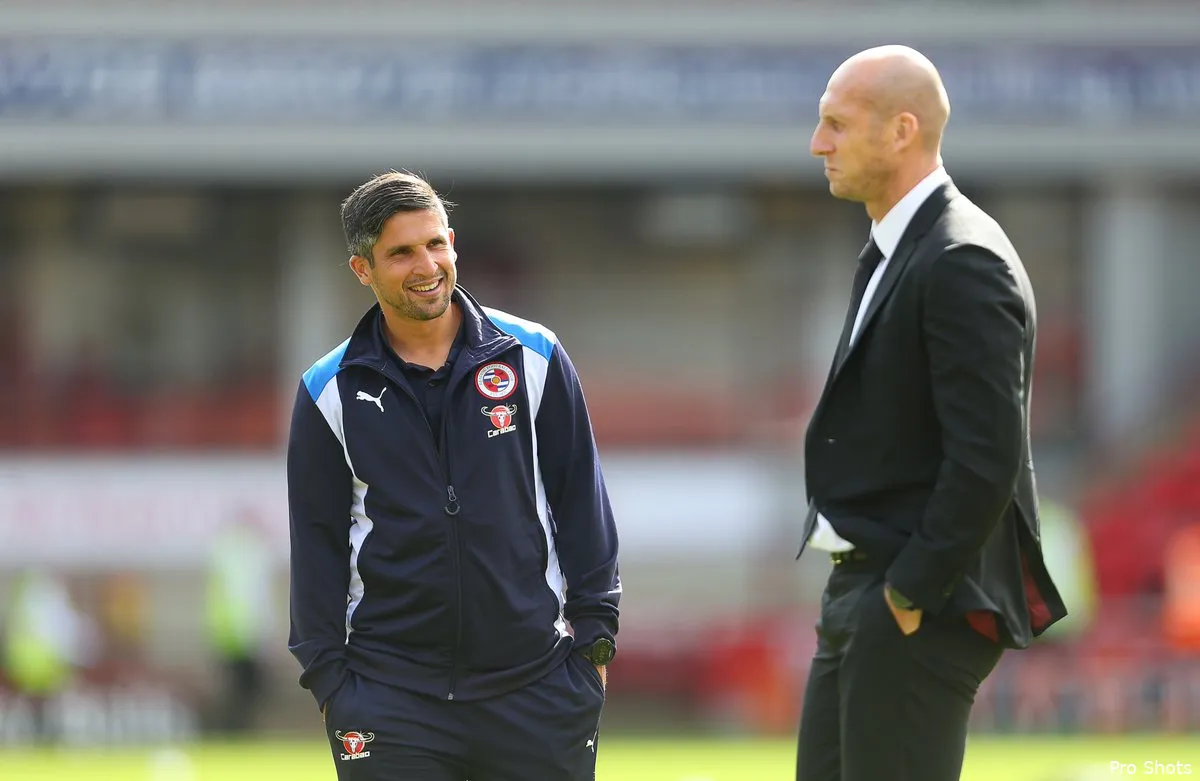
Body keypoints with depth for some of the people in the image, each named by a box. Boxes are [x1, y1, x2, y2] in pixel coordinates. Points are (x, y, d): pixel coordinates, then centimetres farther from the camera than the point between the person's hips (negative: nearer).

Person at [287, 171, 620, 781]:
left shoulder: (533, 358, 4)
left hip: (536, 685, 1)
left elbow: (582, 501, 8)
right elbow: (316, 540, 8)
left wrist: (593, 638, 4)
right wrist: (328, 675, 3)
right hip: (389, 701, 0)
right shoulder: (331, 393, 3)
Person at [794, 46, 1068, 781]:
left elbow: (987, 458, -23)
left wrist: (912, 594, -18)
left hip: (923, 609, -10)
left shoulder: (962, 264, -16)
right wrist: (860, 594, 13)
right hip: (859, 591, 10)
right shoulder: (894, 253, 16)